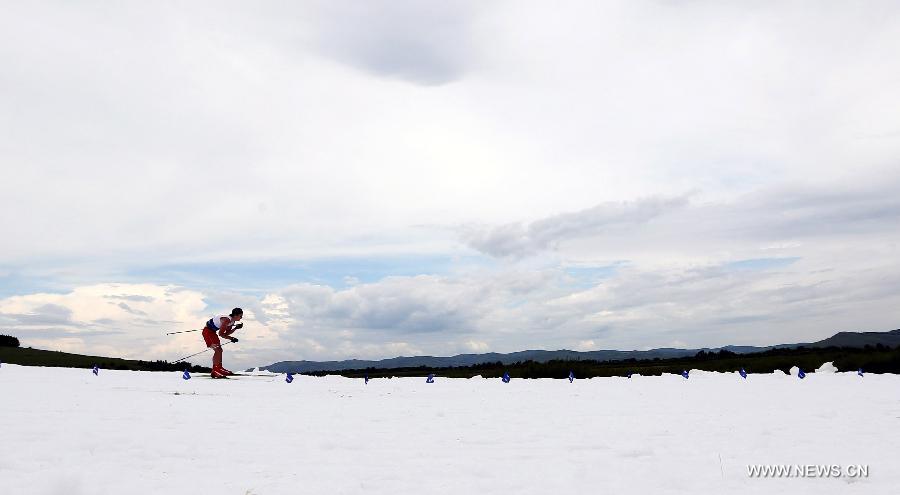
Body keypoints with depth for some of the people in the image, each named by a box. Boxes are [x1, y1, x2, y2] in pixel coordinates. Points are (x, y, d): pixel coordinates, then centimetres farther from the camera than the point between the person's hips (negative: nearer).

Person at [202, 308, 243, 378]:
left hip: (212, 332, 10)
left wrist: (236, 328, -5)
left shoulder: (232, 321, 0)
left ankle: (215, 370, 17)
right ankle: (215, 371, -18)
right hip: (208, 331, -10)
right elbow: (221, 334, -27)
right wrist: (231, 338, -25)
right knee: (218, 350, -17)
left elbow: (226, 333, 4)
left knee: (219, 351, 11)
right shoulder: (227, 320, -29)